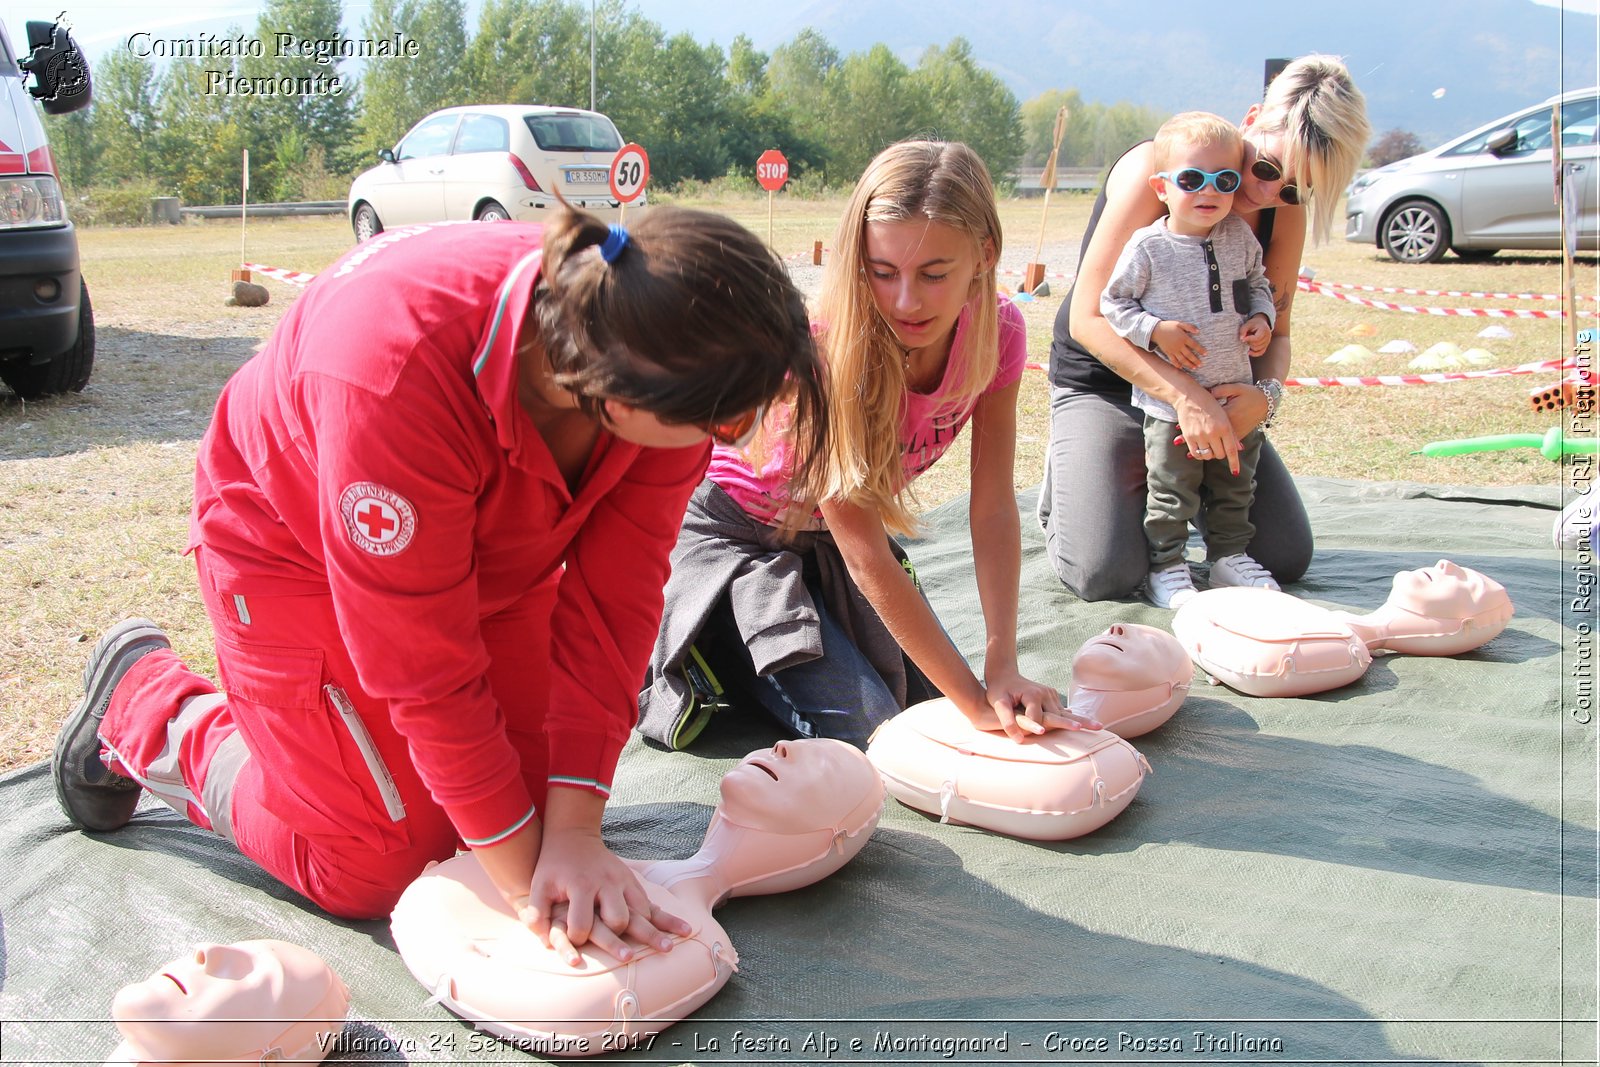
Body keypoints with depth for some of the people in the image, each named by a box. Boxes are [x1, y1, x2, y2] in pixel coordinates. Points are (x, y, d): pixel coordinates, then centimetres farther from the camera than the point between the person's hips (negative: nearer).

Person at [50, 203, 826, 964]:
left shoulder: (667, 368, -28)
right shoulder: (399, 368, -43)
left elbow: (612, 597, -22)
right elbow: (427, 666, -34)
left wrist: (573, 829, -25)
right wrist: (524, 877, -27)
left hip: (492, 545, 5)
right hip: (296, 544, -5)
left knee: (539, 797, 5)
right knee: (374, 871, 1)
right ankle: (142, 701, 21)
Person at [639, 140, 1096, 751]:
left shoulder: (998, 333, -19)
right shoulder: (828, 350, -35)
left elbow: (993, 508, -15)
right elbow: (868, 559, -32)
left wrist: (1002, 665, -26)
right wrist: (978, 703, -30)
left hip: (831, 538, 6)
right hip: (736, 533, -6)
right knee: (866, 726, -16)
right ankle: (708, 654, 5)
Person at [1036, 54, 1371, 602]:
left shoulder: (1284, 210, -6)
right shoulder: (1154, 169, -24)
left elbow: (1276, 333, 0)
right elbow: (1088, 319, -27)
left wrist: (1267, 393, -24)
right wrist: (1184, 395, -36)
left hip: (1207, 388, 5)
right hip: (1102, 383, -5)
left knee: (1287, 557, 0)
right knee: (1105, 574, -21)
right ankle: (1064, 477, 11)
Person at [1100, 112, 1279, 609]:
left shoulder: (1240, 237, 2)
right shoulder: (1148, 246, -12)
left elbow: (1257, 284, 17)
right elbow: (1113, 301, -7)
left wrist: (1261, 317, -2)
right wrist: (1155, 330, -19)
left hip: (1235, 391, 5)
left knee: (1236, 481, 16)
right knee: (1171, 489, 2)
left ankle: (1230, 555, 32)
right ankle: (1166, 565, 15)